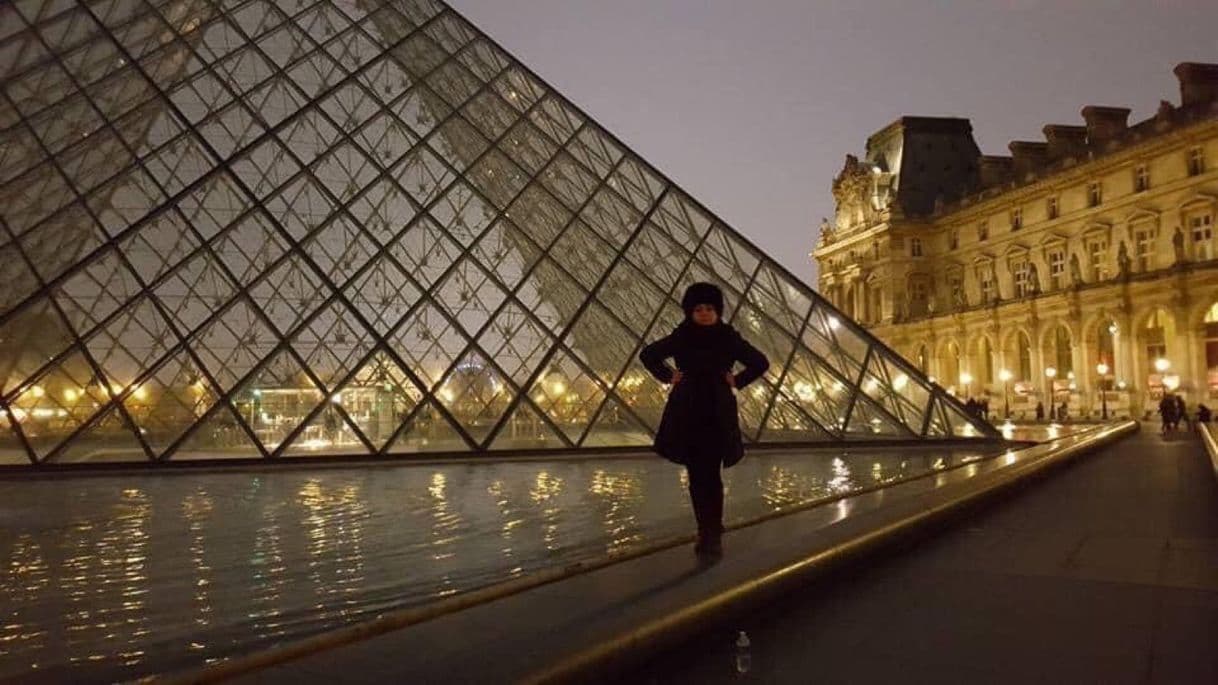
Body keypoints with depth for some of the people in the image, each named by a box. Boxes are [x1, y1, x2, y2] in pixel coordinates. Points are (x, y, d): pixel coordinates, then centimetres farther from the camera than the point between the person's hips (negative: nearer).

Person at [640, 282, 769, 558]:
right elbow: (647, 355, 15)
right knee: (696, 476, 5)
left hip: (718, 416, -1)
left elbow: (761, 363, 10)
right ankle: (705, 532, 15)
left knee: (711, 475, -9)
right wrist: (668, 376, 5)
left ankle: (714, 535, -4)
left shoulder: (729, 339, -1)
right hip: (687, 415, 2)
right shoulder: (680, 338, 1)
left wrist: (737, 381, 0)